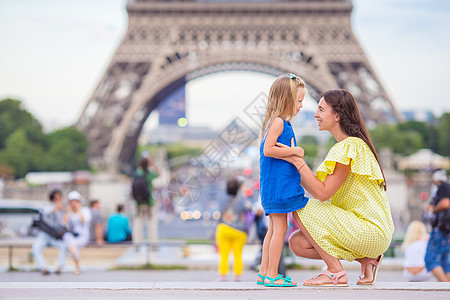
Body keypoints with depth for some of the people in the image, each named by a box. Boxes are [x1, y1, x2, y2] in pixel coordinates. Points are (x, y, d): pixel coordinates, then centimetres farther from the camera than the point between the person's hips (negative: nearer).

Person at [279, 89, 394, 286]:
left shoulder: (350, 147, -16)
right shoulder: (344, 146, 15)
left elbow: (323, 193, -19)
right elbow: (319, 190, 12)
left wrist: (298, 161, -17)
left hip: (372, 231, -9)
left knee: (302, 209, -12)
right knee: (297, 243, 3)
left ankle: (336, 273, -8)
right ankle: (366, 259, 7)